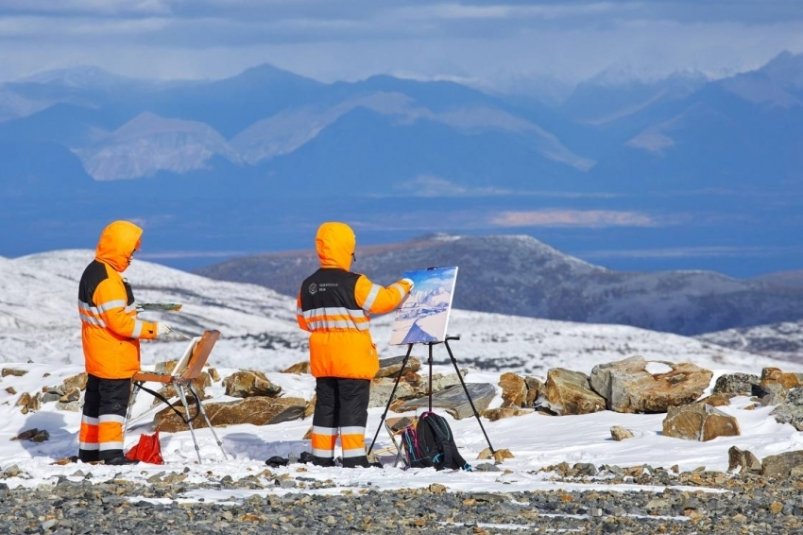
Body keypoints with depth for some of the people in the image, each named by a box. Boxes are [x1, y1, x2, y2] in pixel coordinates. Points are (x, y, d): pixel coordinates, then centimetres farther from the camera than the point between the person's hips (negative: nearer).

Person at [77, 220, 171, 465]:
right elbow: (119, 321, -24)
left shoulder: (93, 271, 11)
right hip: (113, 357, -10)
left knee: (96, 399, 16)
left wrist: (131, 313, 17)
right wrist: (152, 329, -18)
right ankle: (111, 452, -10)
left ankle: (88, 449, 23)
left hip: (97, 357, 10)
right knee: (115, 401, -8)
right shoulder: (108, 281, -22)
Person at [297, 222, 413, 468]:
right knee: (353, 407, -3)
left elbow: (303, 320, 12)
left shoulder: (308, 286, 4)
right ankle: (354, 459, -7)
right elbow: (384, 300, -6)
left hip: (322, 360, 6)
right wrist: (404, 286, 11)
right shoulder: (354, 283, -14)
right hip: (352, 360, -6)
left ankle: (322, 458, 12)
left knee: (326, 406, 12)